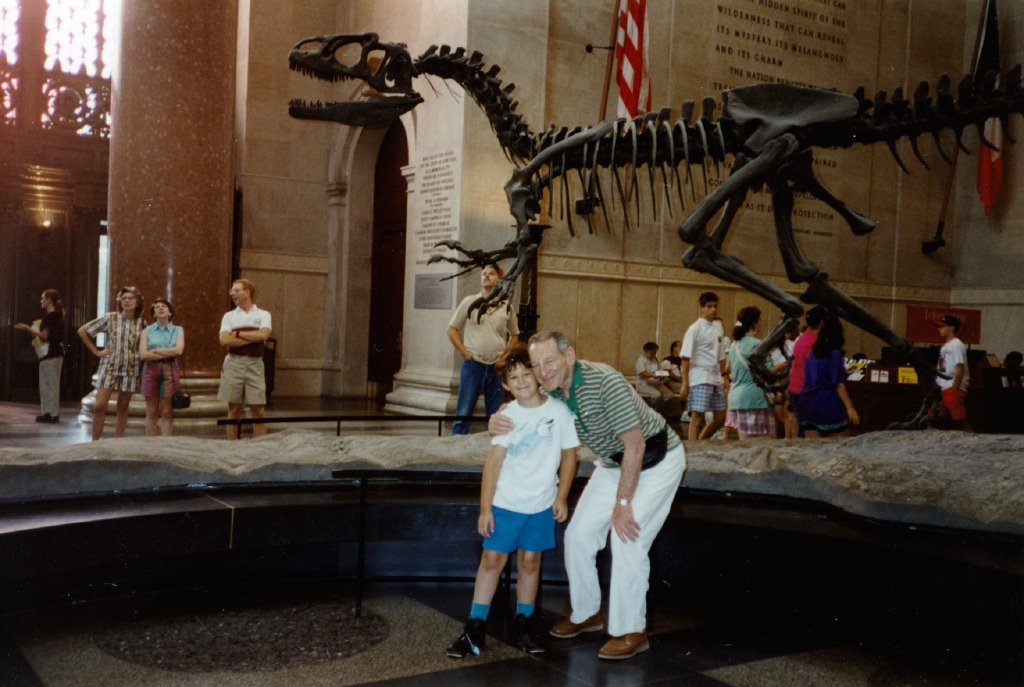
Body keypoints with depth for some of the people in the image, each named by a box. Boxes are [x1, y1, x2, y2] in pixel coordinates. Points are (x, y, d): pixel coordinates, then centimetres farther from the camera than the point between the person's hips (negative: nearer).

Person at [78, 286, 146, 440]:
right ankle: (95, 441, 3)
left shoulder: (142, 324, 2)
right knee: (99, 406, -9)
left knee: (122, 409, 6)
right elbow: (82, 331, 4)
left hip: (130, 370, 1)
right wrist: (96, 351, 1)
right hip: (109, 367, -1)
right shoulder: (110, 318, -2)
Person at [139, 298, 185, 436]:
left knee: (167, 412, 0)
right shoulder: (147, 331, 7)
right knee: (151, 413, 2)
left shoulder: (178, 330, 8)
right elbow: (143, 354, -6)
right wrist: (168, 353, -8)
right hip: (151, 370, 0)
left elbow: (178, 350, -8)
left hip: (169, 370, 0)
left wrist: (155, 350, -6)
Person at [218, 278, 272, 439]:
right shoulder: (229, 316, 9)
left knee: (257, 409, -1)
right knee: (234, 409, 4)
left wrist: (237, 333, -5)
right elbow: (224, 340, -6)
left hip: (255, 365, -1)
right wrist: (253, 338, -9)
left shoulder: (263, 315, 6)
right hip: (233, 364, 1)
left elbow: (263, 335, -13)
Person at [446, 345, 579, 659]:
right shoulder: (506, 416, -7)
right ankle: (475, 627, 10)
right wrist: (485, 507, -11)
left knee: (530, 562, 10)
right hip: (505, 502, 0)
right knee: (492, 560, 2)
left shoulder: (559, 410, -7)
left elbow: (569, 455, 2)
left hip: (542, 505, 0)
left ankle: (524, 623, 25)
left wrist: (561, 497, 1)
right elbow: (494, 462, -9)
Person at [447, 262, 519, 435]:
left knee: (496, 415, 8)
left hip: (497, 367, 2)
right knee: (463, 413, -2)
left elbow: (514, 335, 18)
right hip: (473, 365, -2)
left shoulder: (507, 306, 7)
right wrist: (465, 353, -3)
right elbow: (452, 329, 6)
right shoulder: (469, 302, 3)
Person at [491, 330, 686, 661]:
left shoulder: (605, 381, -32)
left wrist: (623, 503, -23)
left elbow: (635, 445, -28)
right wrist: (497, 422, -21)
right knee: (578, 534, 4)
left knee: (627, 539, -15)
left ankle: (632, 632, 0)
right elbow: (519, 414, 5)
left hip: (656, 458, -7)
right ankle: (587, 614, 23)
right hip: (613, 462, 7)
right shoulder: (550, 392, -10)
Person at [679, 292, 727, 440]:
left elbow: (721, 358, 17)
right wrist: (685, 384, -16)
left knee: (720, 418, 10)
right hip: (699, 379, -7)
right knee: (697, 418, -6)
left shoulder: (718, 329, 13)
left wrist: (724, 377, 9)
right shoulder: (695, 329, -6)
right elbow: (686, 358, -10)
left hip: (716, 379, 7)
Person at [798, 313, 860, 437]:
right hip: (829, 405, -6)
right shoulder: (835, 353, -7)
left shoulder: (812, 353, 11)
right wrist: (849, 407, -14)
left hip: (808, 403, 6)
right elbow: (839, 384, -13)